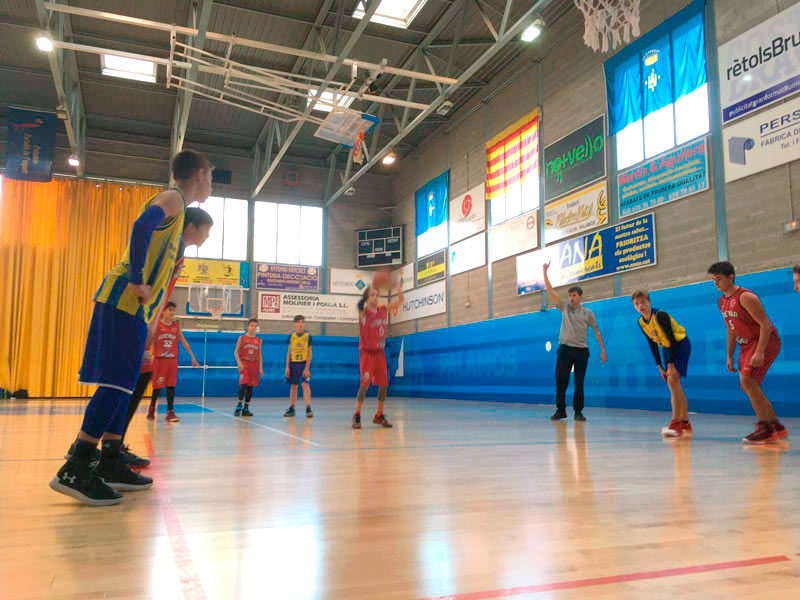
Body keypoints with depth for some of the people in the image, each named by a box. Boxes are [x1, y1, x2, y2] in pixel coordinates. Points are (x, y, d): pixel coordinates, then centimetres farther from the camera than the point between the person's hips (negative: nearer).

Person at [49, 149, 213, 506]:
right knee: (118, 382, -13)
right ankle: (74, 470, -13)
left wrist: (157, 306, 18)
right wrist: (136, 282, -23)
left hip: (133, 306, 10)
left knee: (122, 385, 10)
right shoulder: (173, 198, -4)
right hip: (124, 301, -10)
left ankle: (110, 464, 15)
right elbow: (142, 225, -23)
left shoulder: (173, 204, 24)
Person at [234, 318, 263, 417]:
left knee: (250, 387, 3)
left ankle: (246, 409, 10)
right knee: (243, 385, -15)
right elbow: (236, 352, 0)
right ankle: (238, 407, -3)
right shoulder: (242, 338, 2)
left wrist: (260, 367, 9)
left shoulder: (258, 340, 12)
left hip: (254, 365, 4)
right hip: (244, 364, -4)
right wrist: (239, 362, -14)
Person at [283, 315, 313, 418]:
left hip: (303, 363, -3)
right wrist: (287, 367, 3)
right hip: (293, 363, 3)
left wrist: (307, 368, -11)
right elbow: (289, 352, 8)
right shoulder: (291, 336, 4)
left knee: (305, 384, -14)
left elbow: (309, 353, -5)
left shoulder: (308, 335, -4)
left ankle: (308, 408, -15)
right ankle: (291, 408, 19)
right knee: (293, 385, 10)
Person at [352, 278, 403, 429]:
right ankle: (356, 416, -2)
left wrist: (399, 290, -16)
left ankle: (379, 416, 19)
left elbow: (399, 301, 6)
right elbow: (361, 304, -32)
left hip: (380, 352, 6)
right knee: (365, 383, -13)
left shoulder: (383, 310, 6)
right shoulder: (364, 312, -10)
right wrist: (371, 288, -47)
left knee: (383, 384, 5)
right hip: (366, 352, -5)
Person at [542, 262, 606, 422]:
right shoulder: (565, 307, 8)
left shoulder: (588, 313, 6)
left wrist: (602, 350, 4)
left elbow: (596, 331, 9)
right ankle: (560, 410, 4)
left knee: (579, 383, 1)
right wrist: (545, 273, -6)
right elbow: (550, 291, 2)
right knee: (561, 380, -4)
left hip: (581, 350, 0)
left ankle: (578, 411, 9)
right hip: (565, 349, 1)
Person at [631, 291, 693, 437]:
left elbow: (672, 339, -24)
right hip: (667, 348, 8)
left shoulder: (660, 315, -24)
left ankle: (676, 423, -23)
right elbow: (652, 344, 7)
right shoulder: (641, 322, -1)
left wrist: (671, 364, -26)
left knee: (672, 381, -21)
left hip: (681, 345, -8)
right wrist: (659, 366, 5)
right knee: (674, 385, 9)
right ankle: (685, 423, 20)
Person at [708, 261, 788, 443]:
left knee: (748, 380, -21)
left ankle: (765, 428, -12)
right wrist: (729, 356, 13)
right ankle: (777, 428, 20)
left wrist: (759, 352, -30)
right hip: (746, 345, 9)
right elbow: (730, 330, 17)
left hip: (765, 341, -9)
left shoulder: (745, 297, -19)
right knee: (746, 386, 8)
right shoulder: (722, 302, 8)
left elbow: (765, 324, -22)